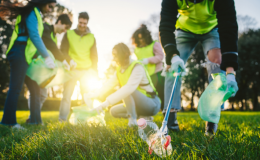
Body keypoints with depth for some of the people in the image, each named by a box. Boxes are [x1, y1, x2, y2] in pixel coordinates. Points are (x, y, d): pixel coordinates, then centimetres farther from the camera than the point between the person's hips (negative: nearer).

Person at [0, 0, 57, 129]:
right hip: (19, 54, -10)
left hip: (25, 56, 10)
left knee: (34, 88, 8)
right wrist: (47, 57, -18)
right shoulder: (32, 12, -8)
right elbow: (34, 36, -18)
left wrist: (41, 56, 17)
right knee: (16, 88, -11)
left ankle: (36, 120, 12)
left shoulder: (36, 14, 21)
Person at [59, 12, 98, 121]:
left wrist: (95, 72, 6)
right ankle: (62, 120, -1)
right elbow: (63, 51, 3)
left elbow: (94, 56, 12)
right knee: (67, 95, -5)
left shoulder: (91, 37, 10)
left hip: (87, 70, 2)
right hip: (71, 69, -2)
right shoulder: (69, 34, 5)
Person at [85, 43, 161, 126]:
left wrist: (107, 103, -43)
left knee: (127, 91, -31)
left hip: (153, 104, -9)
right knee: (114, 111, 10)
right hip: (139, 104, 9)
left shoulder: (137, 67, -22)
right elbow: (110, 83, 12)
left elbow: (129, 88, -37)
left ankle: (132, 120, -20)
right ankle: (143, 116, 6)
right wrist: (94, 94, -1)